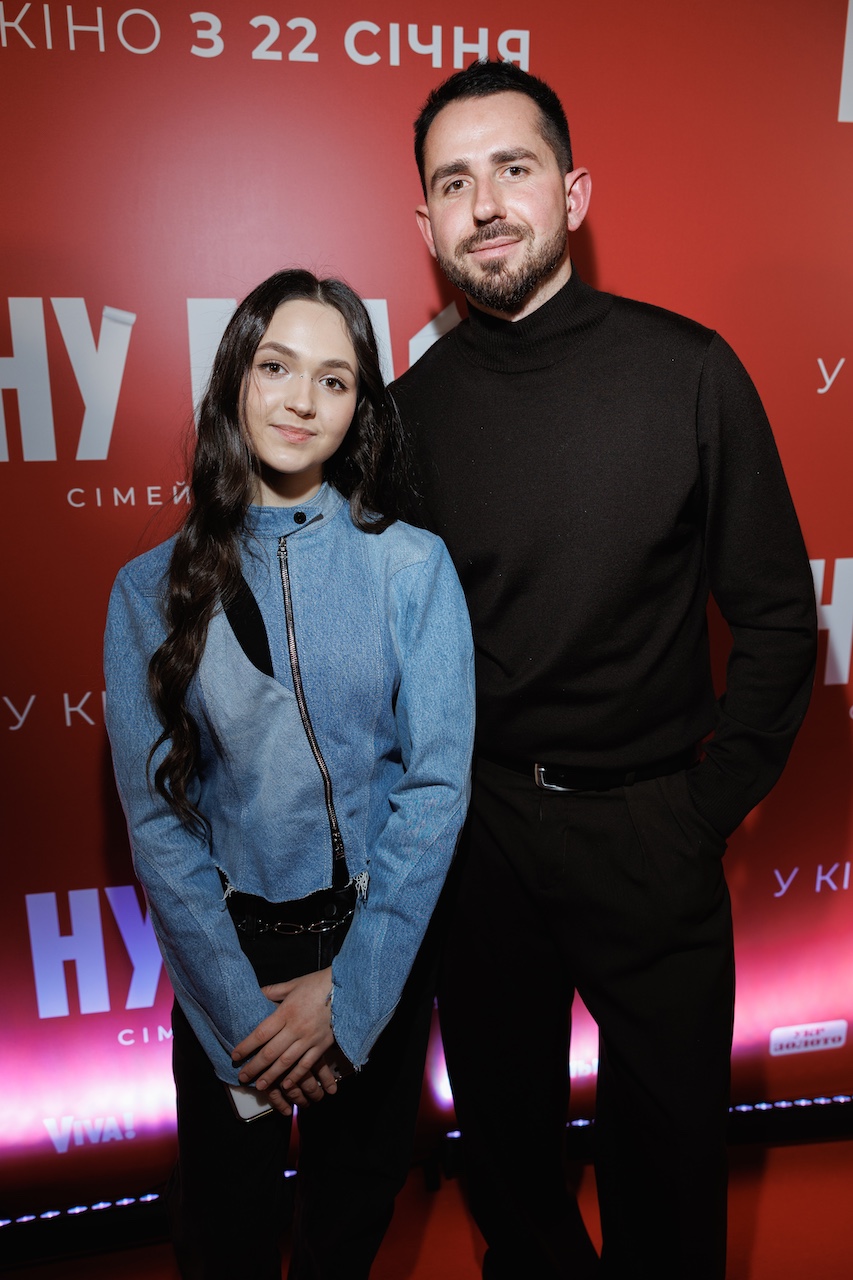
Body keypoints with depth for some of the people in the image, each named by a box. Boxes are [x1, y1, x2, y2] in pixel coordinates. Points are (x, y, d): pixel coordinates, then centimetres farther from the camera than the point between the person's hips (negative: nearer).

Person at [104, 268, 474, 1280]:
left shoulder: (414, 567, -8)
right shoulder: (152, 589, -5)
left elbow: (438, 784, -10)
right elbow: (153, 815, -5)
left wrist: (347, 989, -12)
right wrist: (240, 1008, -9)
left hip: (381, 940, 0)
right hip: (227, 944, 0)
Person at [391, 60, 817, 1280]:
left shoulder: (688, 370, -7)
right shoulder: (410, 407, -1)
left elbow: (775, 613, -3)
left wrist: (710, 806, -5)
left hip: (650, 829, -1)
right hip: (473, 827, 2)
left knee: (667, 1138, 18)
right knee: (505, 1132, 22)